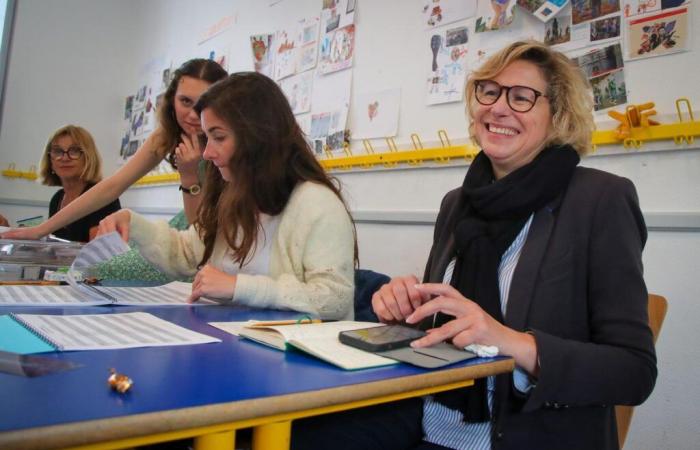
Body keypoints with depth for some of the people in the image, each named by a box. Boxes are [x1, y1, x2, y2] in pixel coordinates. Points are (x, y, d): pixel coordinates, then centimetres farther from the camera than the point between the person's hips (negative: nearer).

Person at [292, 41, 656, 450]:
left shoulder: (603, 200, -8)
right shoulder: (457, 203, 7)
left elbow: (637, 370, -12)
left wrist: (515, 343, -27)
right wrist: (406, 309, -9)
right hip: (427, 415, 4)